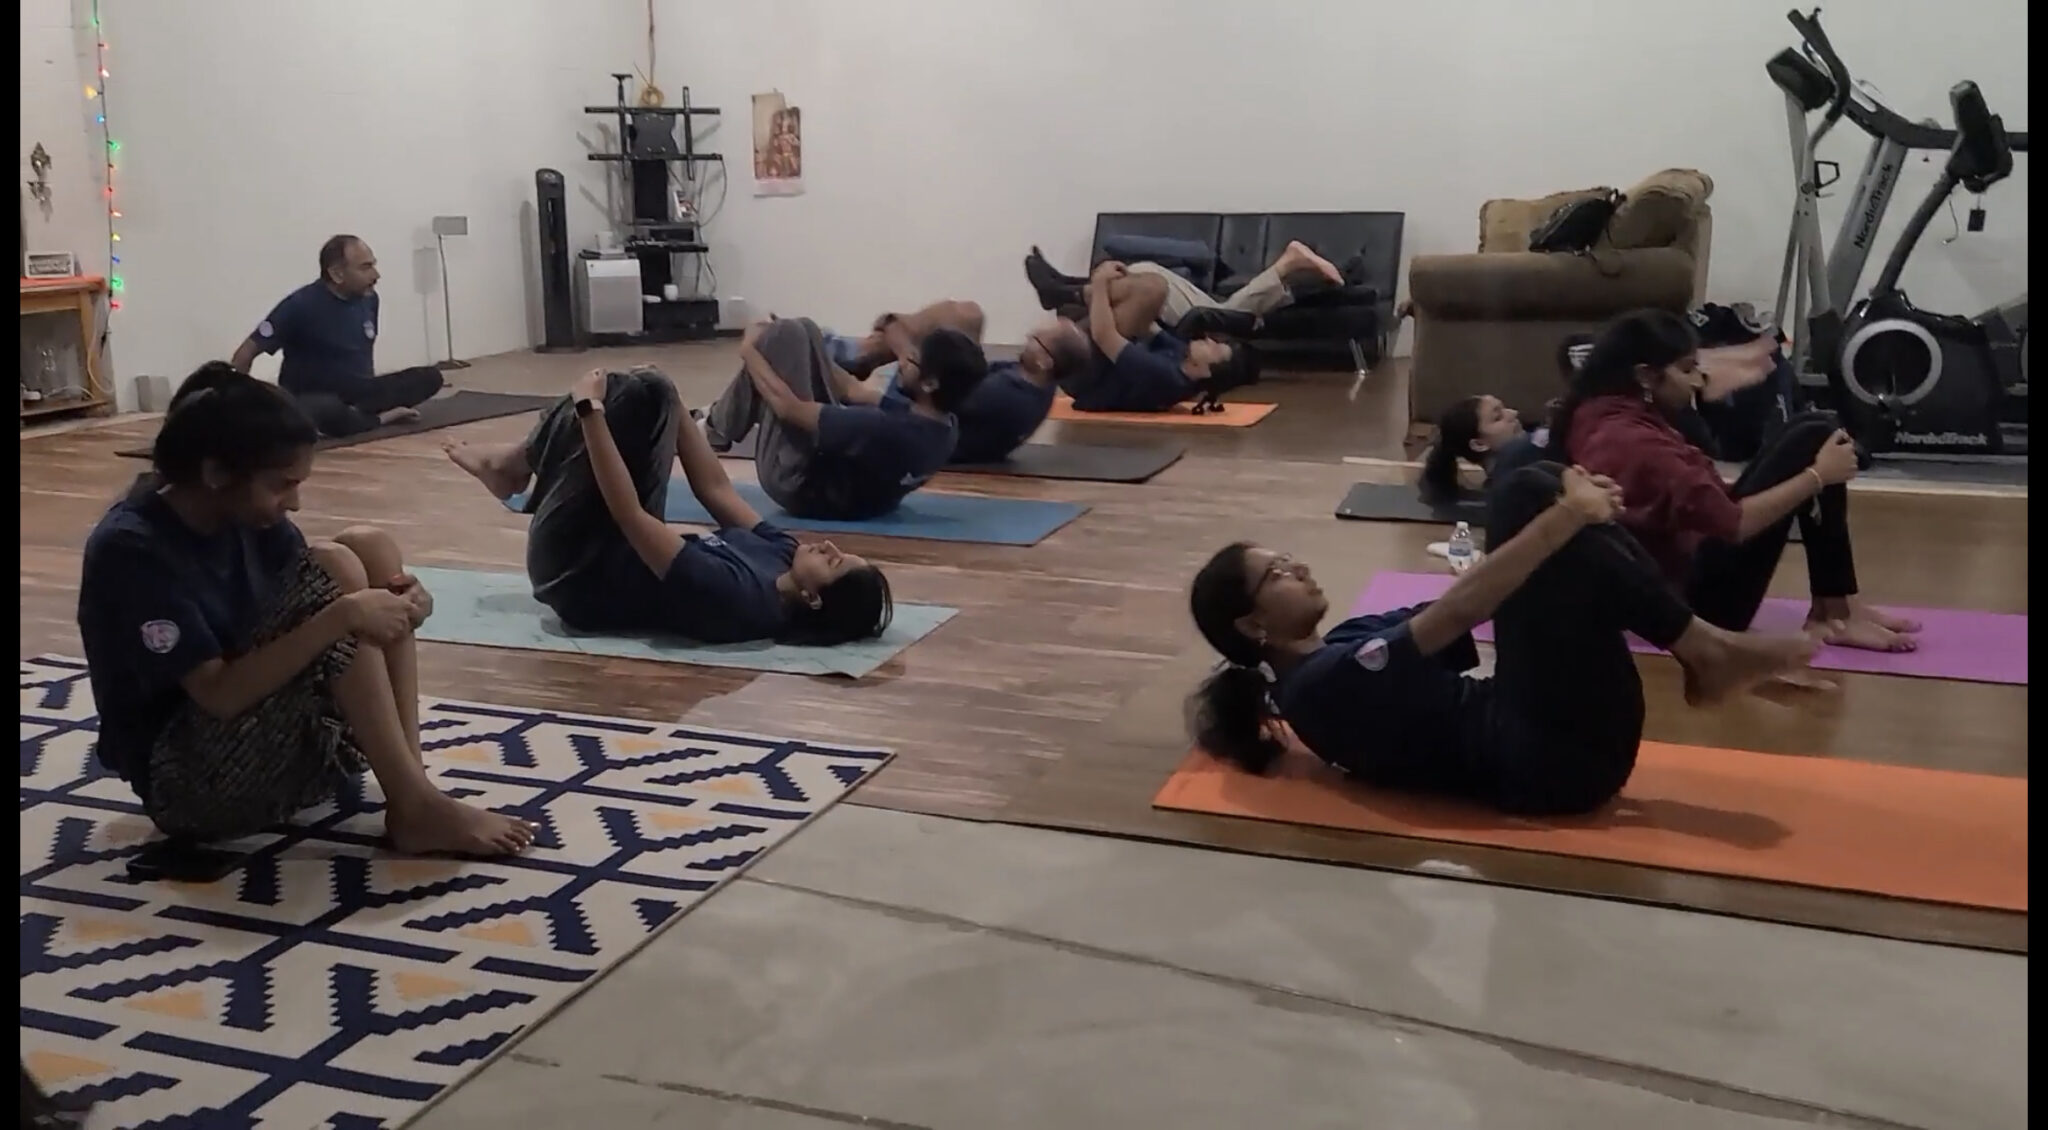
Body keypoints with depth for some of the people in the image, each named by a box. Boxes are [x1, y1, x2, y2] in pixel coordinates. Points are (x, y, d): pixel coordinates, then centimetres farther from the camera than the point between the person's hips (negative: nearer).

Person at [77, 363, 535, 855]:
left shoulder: (243, 513, 0)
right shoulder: (130, 549, -22)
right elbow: (219, 694, -28)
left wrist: (399, 595, -18)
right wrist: (343, 615, -34)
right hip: (186, 779, -8)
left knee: (368, 546, -6)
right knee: (332, 569, -24)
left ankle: (408, 785, -13)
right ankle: (417, 806, -21)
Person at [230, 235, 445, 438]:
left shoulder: (369, 298, 1)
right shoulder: (301, 305, -17)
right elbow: (246, 353, -13)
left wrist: (373, 394, 20)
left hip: (356, 394, 7)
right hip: (314, 399, -7)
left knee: (430, 377, -10)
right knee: (327, 409, -44)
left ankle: (357, 414, -21)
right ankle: (382, 418, -16)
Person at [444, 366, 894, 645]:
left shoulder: (735, 595, -37)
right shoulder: (780, 556, -15)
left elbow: (629, 514, -34)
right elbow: (717, 488, 0)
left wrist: (589, 410, -27)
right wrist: (668, 404, 4)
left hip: (576, 575, -7)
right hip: (620, 557, 7)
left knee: (636, 394, -17)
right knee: (649, 394, -2)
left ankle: (513, 466, 10)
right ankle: (517, 463, 15)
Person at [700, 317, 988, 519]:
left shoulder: (888, 430, -37)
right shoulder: (947, 429, -11)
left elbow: (789, 407, -27)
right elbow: (855, 391, 3)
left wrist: (750, 351, -9)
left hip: (801, 484, -8)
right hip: (841, 471, 8)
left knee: (788, 334, -11)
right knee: (804, 331, 8)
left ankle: (716, 430, 10)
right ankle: (723, 421, 24)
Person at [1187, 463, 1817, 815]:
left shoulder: (1343, 643, 18)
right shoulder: (1320, 685, -12)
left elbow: (1450, 618, 10)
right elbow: (1455, 612, -22)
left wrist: (1560, 500, -3)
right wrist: (1566, 518, -21)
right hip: (1554, 761, -10)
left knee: (1530, 493, -1)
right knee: (1539, 510, -19)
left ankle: (1703, 649, -6)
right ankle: (1705, 652, -9)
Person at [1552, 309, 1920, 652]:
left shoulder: (1596, 417, 4)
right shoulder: (1632, 442, -25)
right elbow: (1734, 523, -25)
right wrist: (1818, 475, -13)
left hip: (1673, 582, 11)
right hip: (1696, 598, -11)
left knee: (1810, 430, 7)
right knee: (1812, 439, -11)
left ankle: (1831, 610, 7)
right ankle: (1836, 614, -2)